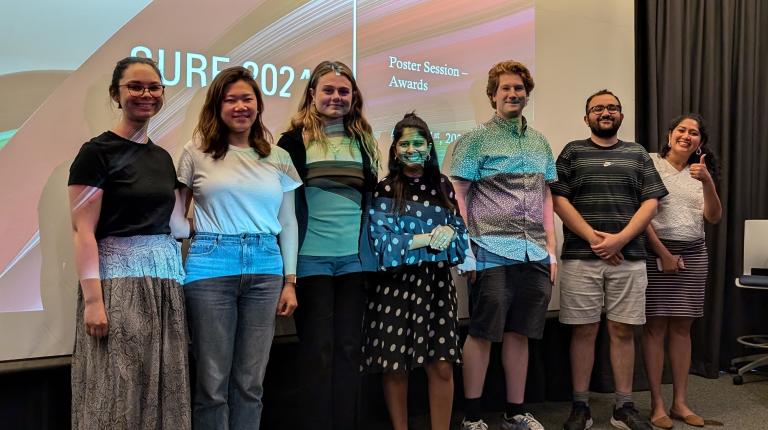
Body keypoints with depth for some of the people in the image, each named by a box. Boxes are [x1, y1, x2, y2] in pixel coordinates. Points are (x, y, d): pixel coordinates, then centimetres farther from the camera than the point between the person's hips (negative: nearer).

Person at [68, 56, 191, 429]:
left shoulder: (162, 157, 15)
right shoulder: (97, 152, -5)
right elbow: (83, 231, -11)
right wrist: (92, 299, -18)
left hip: (165, 278, 7)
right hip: (119, 278, -6)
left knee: (162, 390, 10)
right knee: (119, 391, -2)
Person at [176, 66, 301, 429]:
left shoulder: (278, 158, 11)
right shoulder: (197, 152, 3)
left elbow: (288, 222, 12)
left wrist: (290, 281, 8)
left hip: (264, 270, 3)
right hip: (211, 267, -2)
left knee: (250, 382, 9)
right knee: (213, 383, 2)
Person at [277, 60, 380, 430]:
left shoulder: (363, 140, 12)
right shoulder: (295, 140, 0)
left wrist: (375, 247, 13)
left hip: (355, 257, 4)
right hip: (311, 257, -3)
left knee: (349, 347, 9)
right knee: (318, 349, 1)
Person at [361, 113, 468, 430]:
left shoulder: (442, 185, 10)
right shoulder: (384, 189, 0)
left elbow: (460, 231, 8)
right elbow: (381, 241, -10)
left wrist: (448, 234, -15)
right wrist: (428, 239, -14)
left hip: (437, 283, 2)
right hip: (396, 285, -2)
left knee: (442, 367, 0)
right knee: (396, 368, 4)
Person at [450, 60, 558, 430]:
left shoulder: (540, 143, 16)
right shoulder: (476, 140, 0)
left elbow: (546, 198, 17)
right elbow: (458, 196, -4)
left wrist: (551, 250, 11)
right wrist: (466, 250, -12)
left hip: (534, 254, 5)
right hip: (492, 252, -5)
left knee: (519, 332, 11)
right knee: (483, 333, 1)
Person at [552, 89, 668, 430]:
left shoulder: (638, 154, 14)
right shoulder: (572, 152, 8)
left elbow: (651, 202, 5)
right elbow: (559, 199, -2)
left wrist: (620, 238, -10)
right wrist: (593, 237, -11)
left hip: (629, 258, 2)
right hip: (580, 257, -1)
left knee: (623, 331, 5)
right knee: (584, 331, 2)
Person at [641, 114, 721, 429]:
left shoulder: (699, 173, 14)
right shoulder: (650, 164, -2)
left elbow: (714, 217, 4)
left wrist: (707, 182, -12)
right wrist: (663, 252, -10)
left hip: (693, 255, 5)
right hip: (656, 252, -5)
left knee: (682, 327, 7)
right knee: (655, 326, -3)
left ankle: (680, 402, 14)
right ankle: (657, 404, 3)